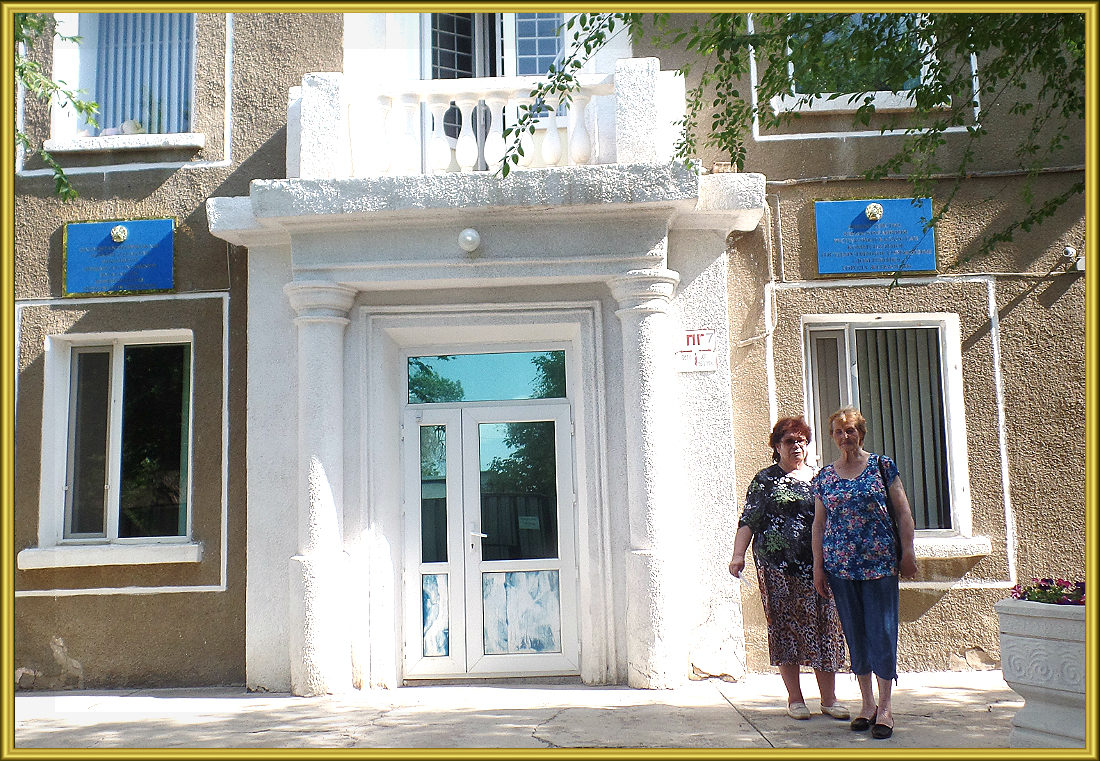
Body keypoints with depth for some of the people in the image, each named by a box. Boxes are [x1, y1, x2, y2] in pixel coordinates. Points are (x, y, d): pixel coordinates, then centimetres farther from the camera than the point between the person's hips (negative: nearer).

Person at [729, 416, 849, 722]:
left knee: (825, 627, 1)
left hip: (817, 565, 3)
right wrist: (738, 554, -12)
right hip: (778, 566, -3)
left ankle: (829, 698, 11)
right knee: (785, 628, 1)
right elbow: (748, 521, 0)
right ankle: (795, 699, 11)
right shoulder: (766, 480, 5)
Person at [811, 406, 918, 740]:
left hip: (880, 562, -3)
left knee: (882, 631, -2)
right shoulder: (824, 476, 9)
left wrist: (908, 552, -2)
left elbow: (903, 511, 3)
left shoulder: (882, 466, 2)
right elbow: (819, 523, 11)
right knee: (855, 635, 8)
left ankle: (884, 708, 6)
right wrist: (818, 566, 7)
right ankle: (867, 704, 19)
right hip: (840, 566, 3)